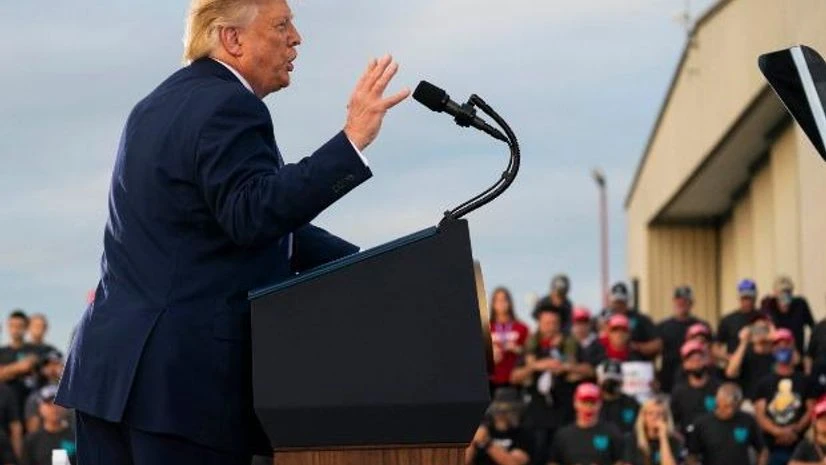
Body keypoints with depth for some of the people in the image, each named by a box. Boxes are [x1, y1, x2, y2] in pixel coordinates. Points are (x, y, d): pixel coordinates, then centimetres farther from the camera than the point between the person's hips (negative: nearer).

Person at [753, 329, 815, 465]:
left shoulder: (804, 381, 10)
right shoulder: (765, 382, 9)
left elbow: (811, 410, 5)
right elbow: (760, 414, 1)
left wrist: (796, 428, -12)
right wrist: (778, 432, -15)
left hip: (799, 447, 0)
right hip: (773, 448, 0)